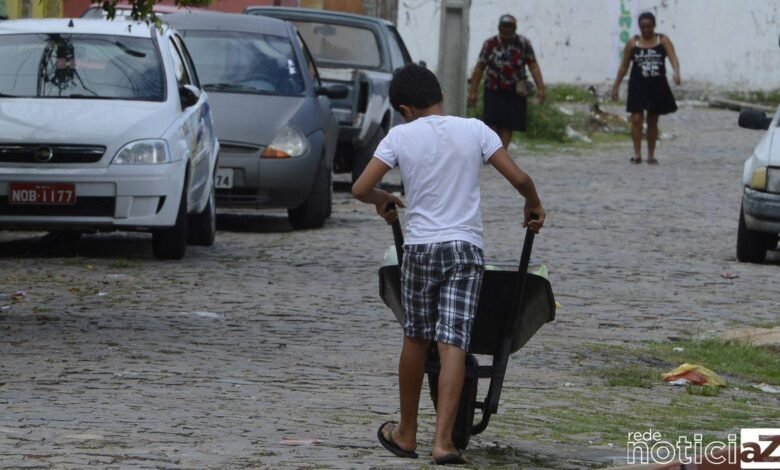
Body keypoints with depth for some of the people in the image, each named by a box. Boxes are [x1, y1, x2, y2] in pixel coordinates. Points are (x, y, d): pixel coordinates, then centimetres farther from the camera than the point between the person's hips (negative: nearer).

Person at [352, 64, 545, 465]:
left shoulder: (400, 136, -1)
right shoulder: (475, 131, 2)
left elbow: (360, 189, -3)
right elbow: (519, 178, -2)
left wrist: (383, 200, 19)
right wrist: (533, 205, 19)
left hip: (419, 248, 0)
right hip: (465, 248, 0)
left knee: (415, 340, 15)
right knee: (453, 344, -5)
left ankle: (406, 434, 27)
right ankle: (443, 441, -14)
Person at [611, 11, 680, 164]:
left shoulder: (663, 41, -2)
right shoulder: (632, 43, 0)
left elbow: (673, 59, -14)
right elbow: (624, 66, 6)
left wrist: (676, 73, -34)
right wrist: (615, 86, 5)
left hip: (657, 86, 1)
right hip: (638, 85, -1)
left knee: (653, 121, 9)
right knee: (637, 119, -11)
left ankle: (651, 155, 17)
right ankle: (637, 153, -7)